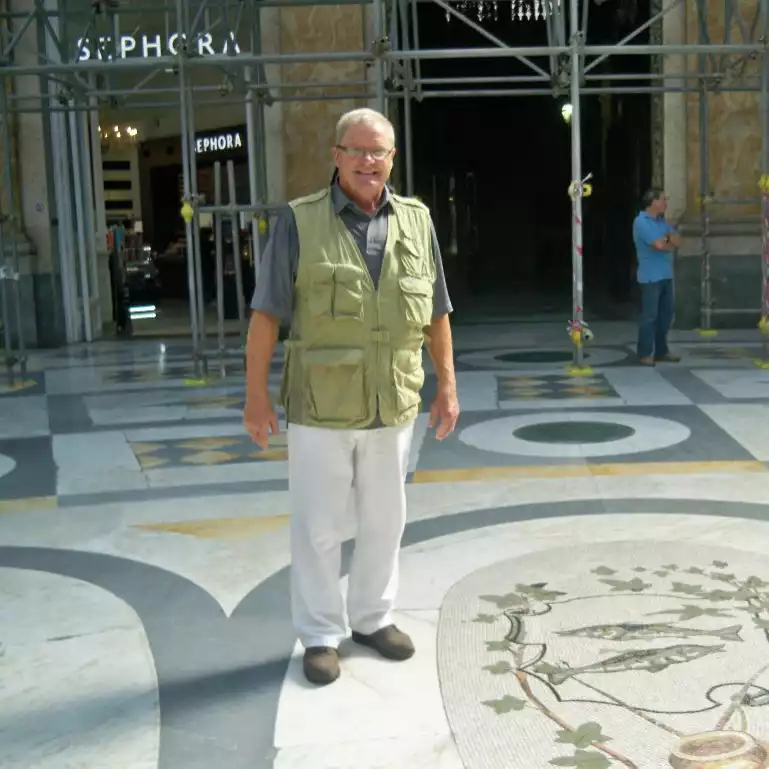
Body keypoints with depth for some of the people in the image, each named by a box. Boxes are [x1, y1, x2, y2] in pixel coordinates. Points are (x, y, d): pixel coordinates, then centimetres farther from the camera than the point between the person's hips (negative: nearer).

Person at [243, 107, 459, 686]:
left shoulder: (416, 221, 5)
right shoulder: (300, 222, -6)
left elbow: (436, 313, 10)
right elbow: (267, 313, -6)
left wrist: (447, 384, 8)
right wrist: (256, 394, -8)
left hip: (393, 406, 4)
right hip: (320, 408, -3)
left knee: (385, 521, 15)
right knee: (318, 527, 6)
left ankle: (373, 617, 34)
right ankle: (321, 634, 21)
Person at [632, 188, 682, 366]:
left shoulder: (662, 221, 14)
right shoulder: (641, 222, -12)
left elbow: (678, 241, 9)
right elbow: (659, 245, -20)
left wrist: (667, 238, -10)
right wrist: (670, 243, 0)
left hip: (666, 275, 8)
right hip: (651, 277, -8)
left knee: (666, 313, 11)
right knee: (650, 315, -6)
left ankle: (661, 351, 20)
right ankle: (645, 354, 0)